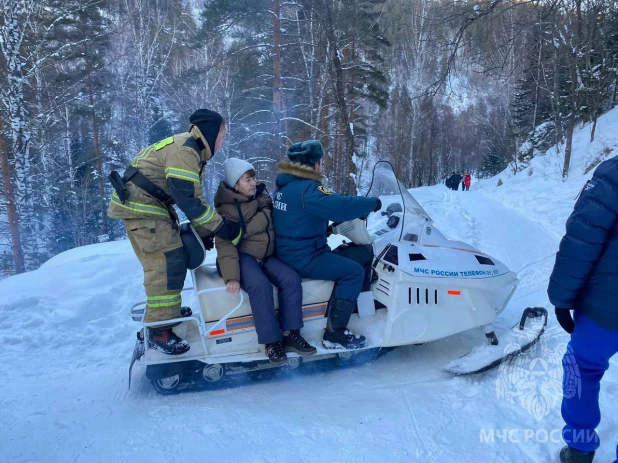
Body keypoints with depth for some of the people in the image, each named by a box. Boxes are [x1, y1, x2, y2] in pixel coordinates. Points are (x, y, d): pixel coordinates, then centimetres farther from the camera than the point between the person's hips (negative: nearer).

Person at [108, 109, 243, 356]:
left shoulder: (193, 152, 14)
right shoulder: (184, 150, -19)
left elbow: (193, 197, 17)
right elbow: (187, 198, -27)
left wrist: (204, 231, 13)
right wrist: (222, 226, -24)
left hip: (153, 204, 11)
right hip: (140, 205, -11)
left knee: (173, 259, 16)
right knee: (167, 262, -14)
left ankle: (169, 311, 32)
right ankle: (159, 330, -7)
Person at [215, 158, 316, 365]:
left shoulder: (263, 197, 8)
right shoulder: (226, 209, -9)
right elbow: (225, 244, -16)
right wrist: (231, 276, -26)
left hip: (268, 255, 5)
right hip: (242, 256, -5)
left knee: (291, 278, -20)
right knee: (260, 286, -33)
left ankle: (290, 334, -13)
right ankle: (272, 341, -21)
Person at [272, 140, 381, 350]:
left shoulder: (285, 185, 11)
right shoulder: (306, 189, -21)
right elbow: (339, 207, -30)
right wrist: (372, 204, -15)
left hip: (291, 252, 10)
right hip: (303, 258, -10)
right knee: (353, 272, -13)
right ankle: (335, 334, -9)